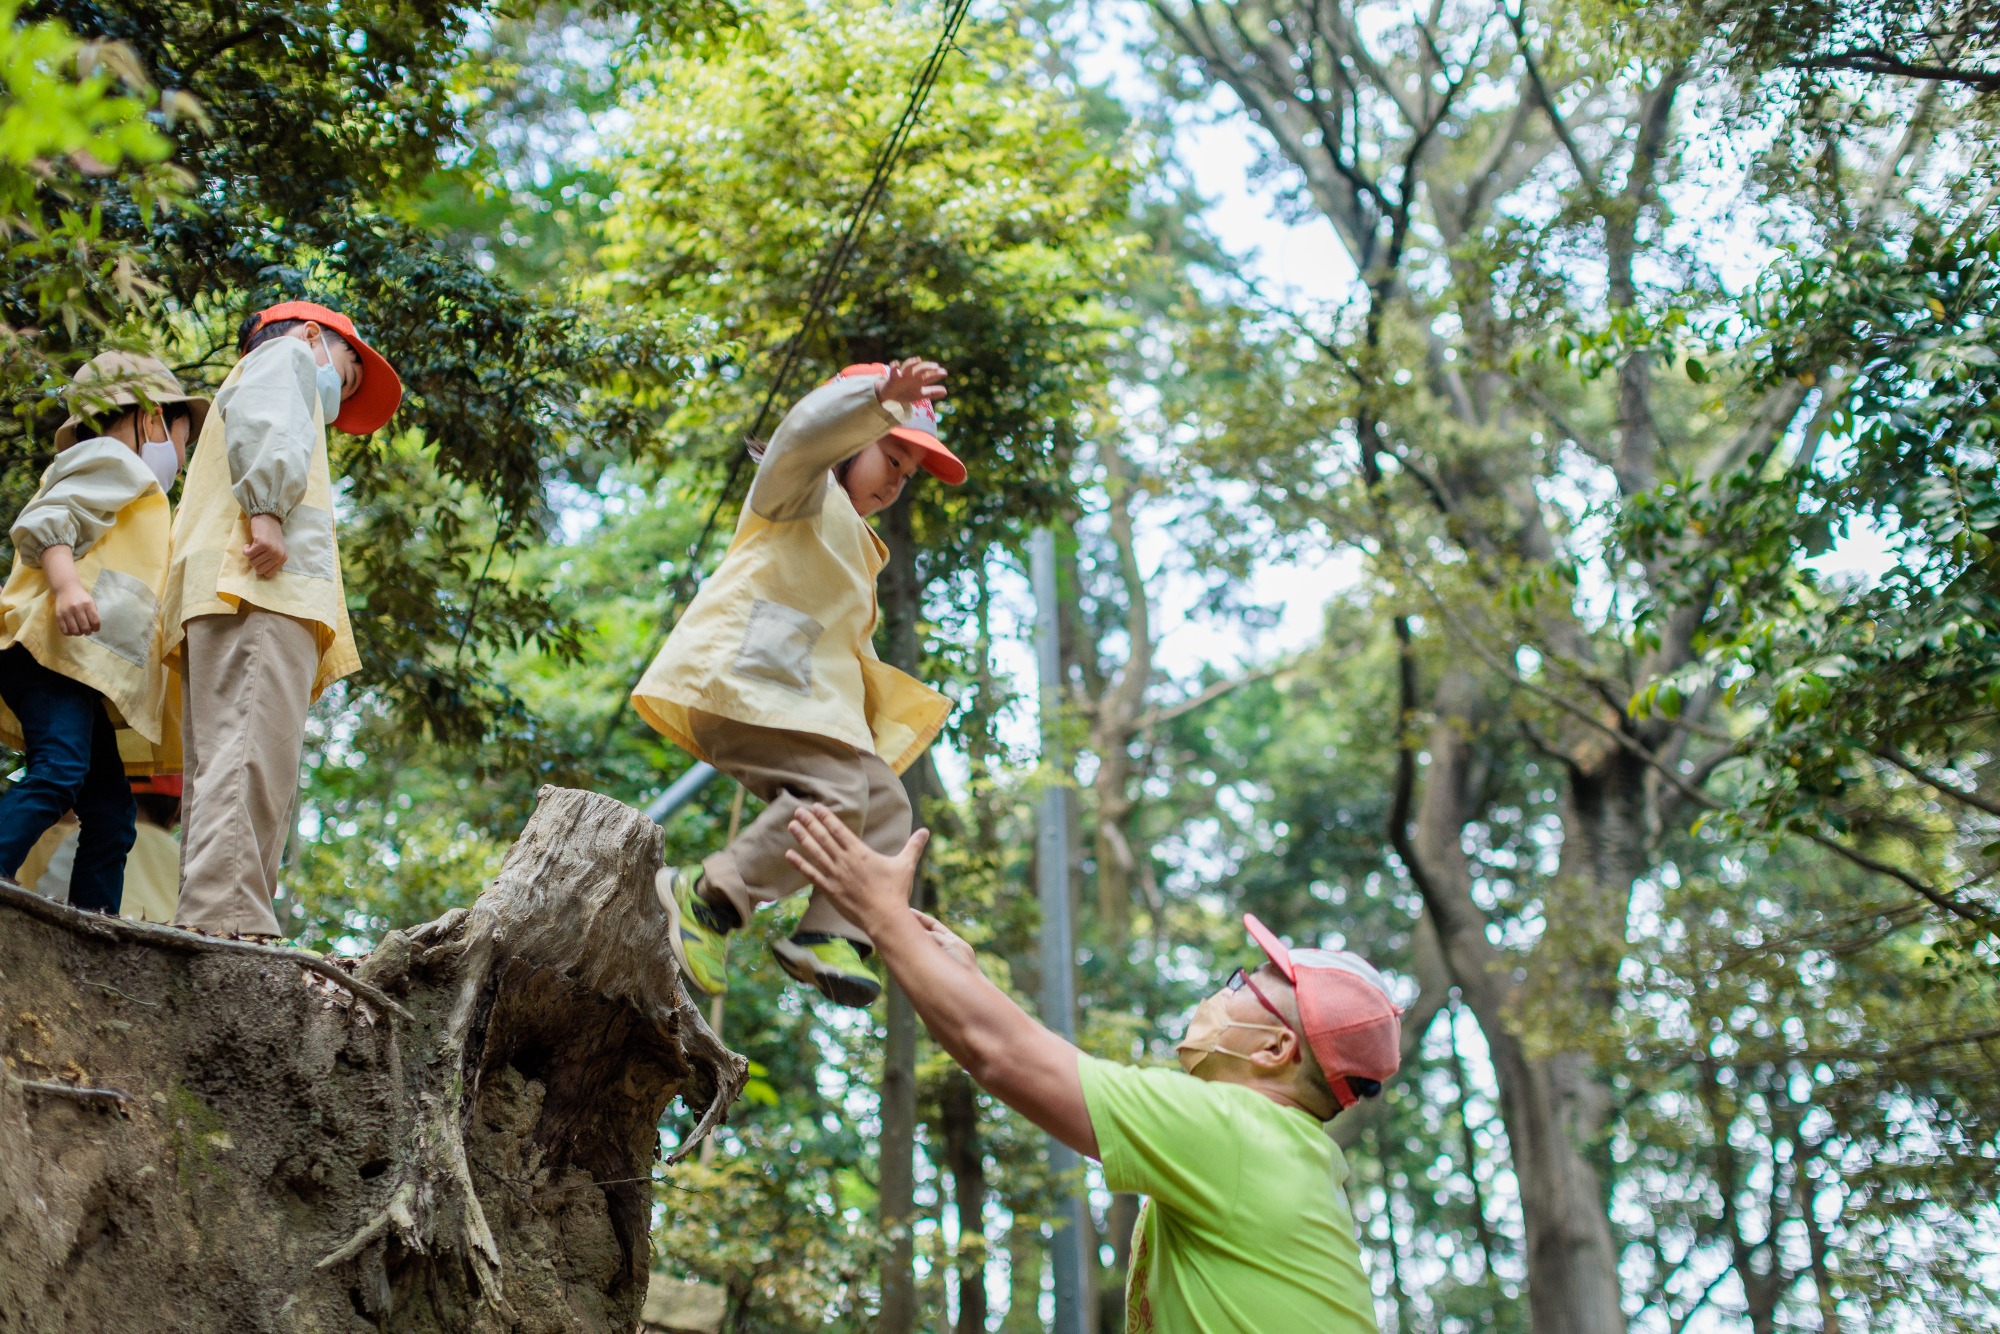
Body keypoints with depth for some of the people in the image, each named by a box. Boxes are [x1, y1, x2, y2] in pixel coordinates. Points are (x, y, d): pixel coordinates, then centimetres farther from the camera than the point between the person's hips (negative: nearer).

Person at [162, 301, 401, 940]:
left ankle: (205, 917, -11)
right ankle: (227, 916, -34)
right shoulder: (286, 355, 18)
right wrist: (266, 510, -19)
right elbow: (260, 421, -5)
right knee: (253, 751, -22)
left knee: (227, 766, -2)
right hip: (266, 585, -9)